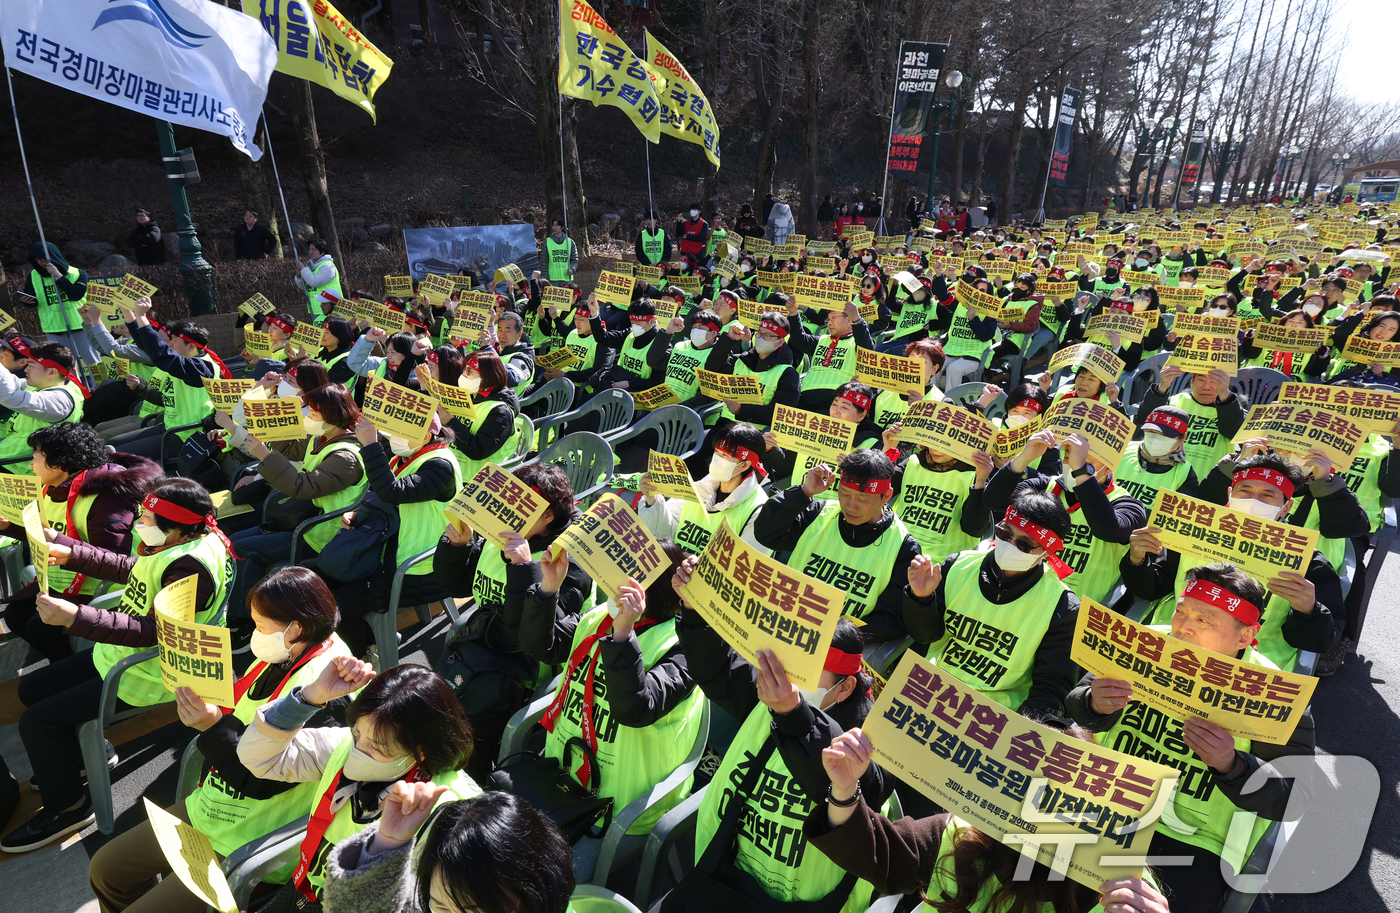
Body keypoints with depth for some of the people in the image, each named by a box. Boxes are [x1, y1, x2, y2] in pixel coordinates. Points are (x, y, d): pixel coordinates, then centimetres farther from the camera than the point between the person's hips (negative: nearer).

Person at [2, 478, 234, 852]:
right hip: (118, 652, 11)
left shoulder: (190, 568, -33)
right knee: (31, 688, 20)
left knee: (36, 722, -7)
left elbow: (153, 630, -35)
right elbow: (128, 568, 16)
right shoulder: (170, 543, -2)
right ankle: (83, 754, 40)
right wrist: (69, 552, 8)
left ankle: (67, 808, 14)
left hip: (146, 676, -10)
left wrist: (76, 617, -37)